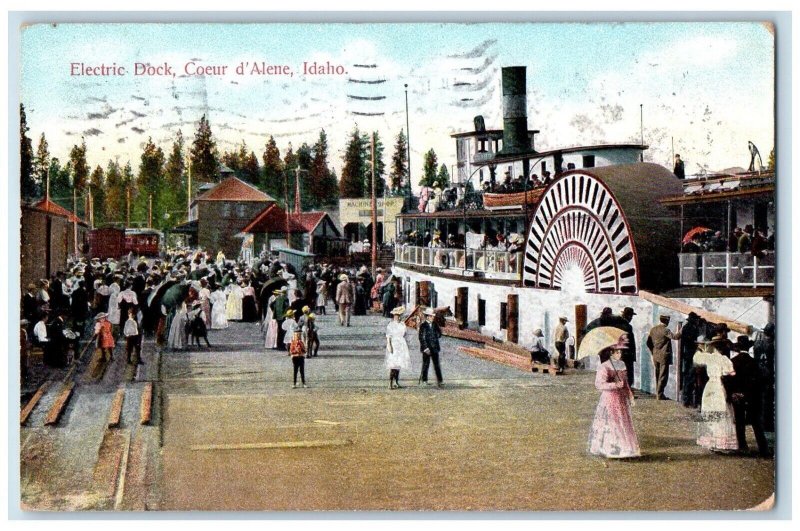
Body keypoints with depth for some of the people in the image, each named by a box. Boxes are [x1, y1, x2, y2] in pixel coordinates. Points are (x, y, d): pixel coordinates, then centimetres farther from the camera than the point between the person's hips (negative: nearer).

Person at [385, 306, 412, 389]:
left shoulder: (402, 324, 12)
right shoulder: (391, 324, -7)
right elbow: (388, 337, -11)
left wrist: (406, 346, 17)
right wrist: (389, 345, -20)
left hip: (402, 346, 7)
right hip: (394, 346, -7)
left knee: (399, 365, 7)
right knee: (393, 365, -13)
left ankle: (396, 383, 13)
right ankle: (391, 384, -14)